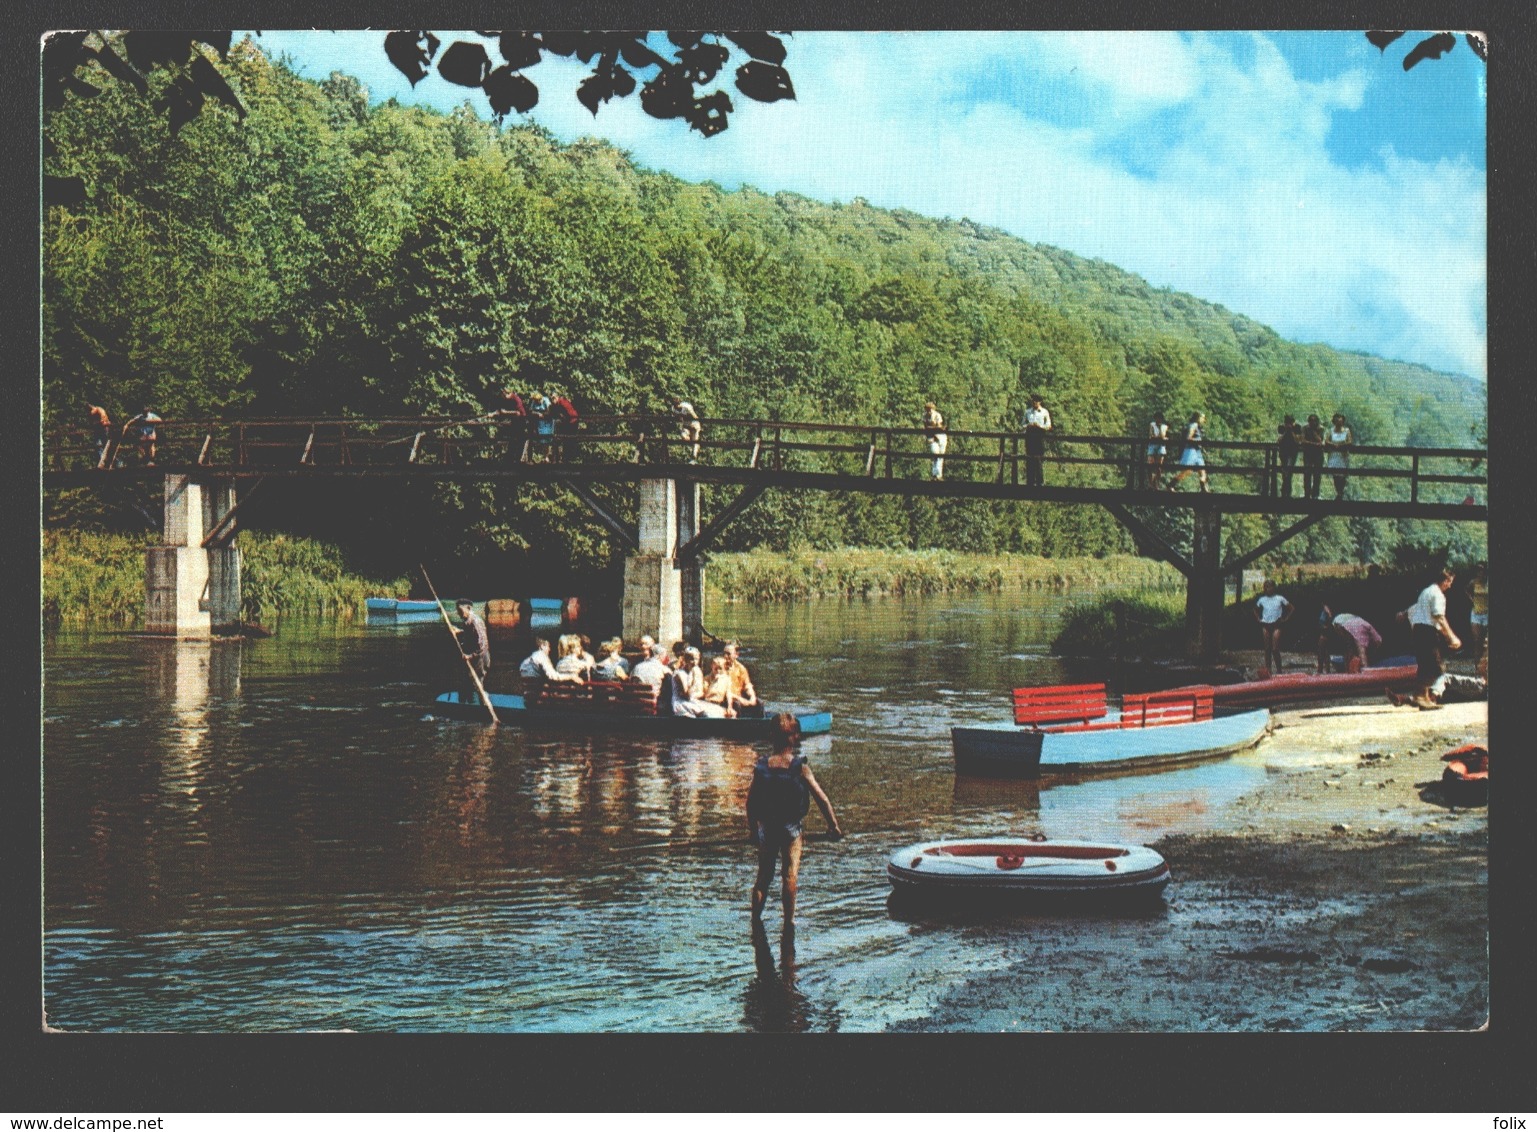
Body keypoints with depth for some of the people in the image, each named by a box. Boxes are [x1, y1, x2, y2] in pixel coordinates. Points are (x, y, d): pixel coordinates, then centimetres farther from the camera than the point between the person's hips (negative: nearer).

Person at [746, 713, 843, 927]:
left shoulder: (761, 766, -9)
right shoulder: (800, 767, -15)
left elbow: (750, 801, -2)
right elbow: (821, 798, -12)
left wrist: (752, 829, 12)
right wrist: (834, 826, -2)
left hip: (766, 827, 2)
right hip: (791, 828, -2)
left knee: (763, 874, 14)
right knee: (790, 875, 10)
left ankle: (755, 919, 14)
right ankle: (788, 923, 14)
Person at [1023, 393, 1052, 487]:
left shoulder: (1044, 412, 4)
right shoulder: (1028, 412, 13)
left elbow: (1048, 426, 2)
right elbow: (1023, 424, 16)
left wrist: (1039, 426, -15)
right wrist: (1028, 426, -6)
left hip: (1040, 436, -3)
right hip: (1029, 436, 3)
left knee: (1039, 460, -6)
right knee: (1029, 460, 0)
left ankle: (1040, 482, -1)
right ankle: (1030, 482, 5)